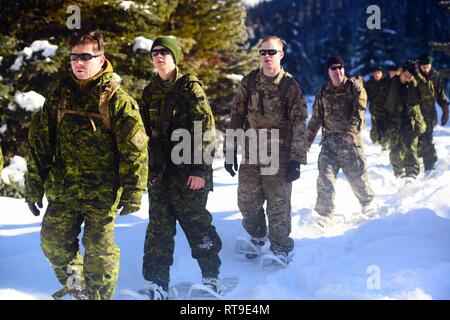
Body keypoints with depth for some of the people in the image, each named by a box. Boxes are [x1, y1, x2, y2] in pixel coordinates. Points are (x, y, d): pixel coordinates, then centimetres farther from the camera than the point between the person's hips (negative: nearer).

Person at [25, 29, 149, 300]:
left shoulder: (117, 99, -6)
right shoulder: (59, 98, 8)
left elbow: (136, 149, -10)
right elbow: (39, 144, 12)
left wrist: (133, 192, -14)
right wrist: (34, 186, 8)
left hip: (102, 193, -5)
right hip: (62, 191, 5)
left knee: (99, 249, 3)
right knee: (53, 242, 8)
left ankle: (99, 295, 22)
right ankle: (75, 286, 32)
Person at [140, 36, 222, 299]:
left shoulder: (190, 87, -5)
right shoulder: (150, 92, 13)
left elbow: (206, 129, -10)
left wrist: (200, 168, -15)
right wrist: (146, 168, 16)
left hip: (188, 171, -5)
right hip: (159, 171, 5)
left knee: (196, 224, 3)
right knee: (159, 228, 5)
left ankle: (212, 276, 20)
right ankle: (157, 285, 11)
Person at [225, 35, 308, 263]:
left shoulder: (290, 86, -2)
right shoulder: (249, 82, 6)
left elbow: (299, 125, -3)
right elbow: (237, 117, 10)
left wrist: (296, 160, -9)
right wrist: (230, 151, 6)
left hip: (279, 157, -3)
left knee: (278, 205, 1)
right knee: (247, 201, 9)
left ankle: (281, 248, 17)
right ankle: (257, 238, 33)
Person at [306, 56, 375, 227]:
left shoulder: (355, 86, -2)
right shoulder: (323, 92, 10)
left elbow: (359, 112, -15)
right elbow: (316, 118, 15)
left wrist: (351, 131, -29)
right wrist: (307, 140, 12)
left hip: (350, 140, -3)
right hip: (329, 140, 3)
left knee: (357, 175, 7)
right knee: (325, 177, -6)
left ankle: (367, 201, 34)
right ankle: (325, 213, 3)